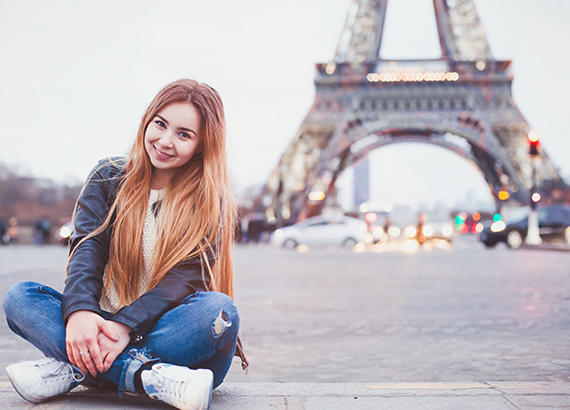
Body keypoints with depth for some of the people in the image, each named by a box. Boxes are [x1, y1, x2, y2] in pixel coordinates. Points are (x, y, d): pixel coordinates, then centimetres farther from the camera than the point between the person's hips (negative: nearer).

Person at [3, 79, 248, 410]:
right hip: (105, 328, 3)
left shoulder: (209, 200, 1)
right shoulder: (109, 177, 9)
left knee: (219, 309, -33)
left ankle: (74, 370, -29)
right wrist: (79, 310, -25)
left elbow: (186, 277, -12)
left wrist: (126, 325, -27)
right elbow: (87, 247, -5)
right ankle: (151, 378, -36)